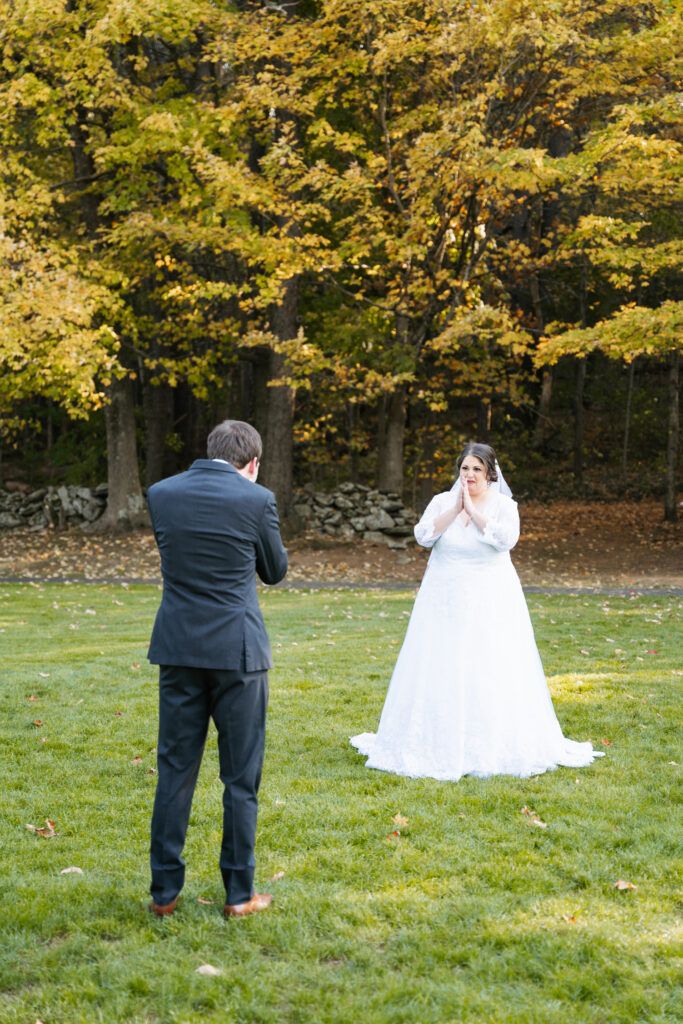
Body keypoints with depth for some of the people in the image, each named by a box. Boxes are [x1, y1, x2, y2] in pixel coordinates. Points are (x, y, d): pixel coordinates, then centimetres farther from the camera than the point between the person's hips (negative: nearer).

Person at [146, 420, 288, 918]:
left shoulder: (161, 493, 1)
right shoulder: (256, 499, -9)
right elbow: (275, 570, 5)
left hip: (178, 648, 3)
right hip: (237, 651, -3)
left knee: (175, 770, 11)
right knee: (241, 777, 8)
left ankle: (164, 891, 16)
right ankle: (239, 892, 15)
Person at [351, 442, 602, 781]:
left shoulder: (504, 505, -1)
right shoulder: (442, 501, 5)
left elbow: (506, 538, -19)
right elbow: (423, 535, -9)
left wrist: (472, 509, -14)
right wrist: (455, 508, -13)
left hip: (490, 603, -2)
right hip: (445, 599, 2)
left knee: (491, 672, -2)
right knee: (440, 669, 3)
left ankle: (493, 745, 7)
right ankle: (440, 742, 13)